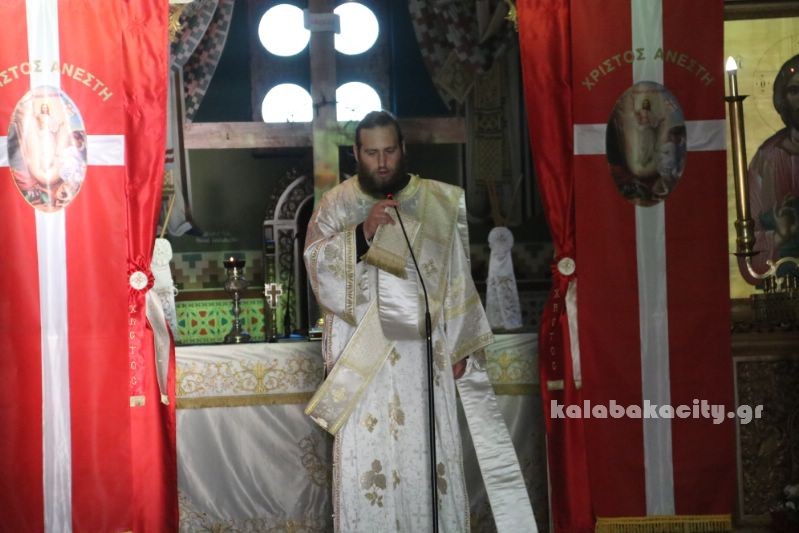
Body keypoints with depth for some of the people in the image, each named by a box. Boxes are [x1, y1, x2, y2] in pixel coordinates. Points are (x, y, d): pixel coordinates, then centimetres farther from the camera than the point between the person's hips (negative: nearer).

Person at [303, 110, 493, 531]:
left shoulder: (439, 201, 4)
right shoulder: (336, 204, 4)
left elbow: (456, 278, 7)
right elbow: (315, 262, -7)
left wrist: (458, 347, 5)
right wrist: (361, 233, -21)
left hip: (423, 347, 1)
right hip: (359, 350, 0)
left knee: (428, 450, 2)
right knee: (363, 453, -2)